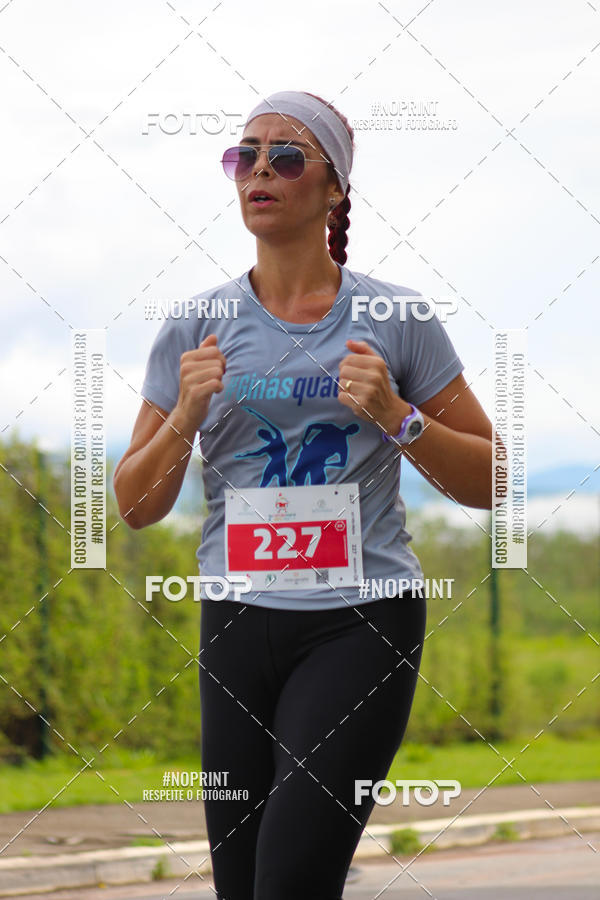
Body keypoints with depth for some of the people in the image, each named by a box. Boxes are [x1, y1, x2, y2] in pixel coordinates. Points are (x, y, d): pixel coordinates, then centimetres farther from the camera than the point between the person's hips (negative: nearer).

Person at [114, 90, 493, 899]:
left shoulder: (397, 320, 2)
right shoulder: (196, 330, 7)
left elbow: (488, 483, 6)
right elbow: (135, 508, 9)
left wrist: (395, 416, -10)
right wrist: (185, 417, -8)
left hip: (362, 620, -3)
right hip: (239, 621, 3)